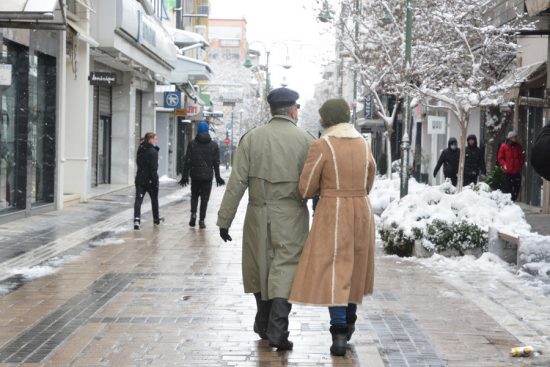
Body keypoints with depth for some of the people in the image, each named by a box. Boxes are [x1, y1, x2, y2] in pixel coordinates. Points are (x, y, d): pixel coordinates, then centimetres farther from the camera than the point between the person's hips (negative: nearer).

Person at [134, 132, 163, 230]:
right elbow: (154, 168, -18)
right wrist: (155, 181, -16)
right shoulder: (153, 151, -14)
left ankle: (137, 220, -22)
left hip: (140, 179, 5)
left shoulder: (140, 150, 8)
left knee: (138, 200, -4)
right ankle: (156, 219, 31)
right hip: (150, 180, -5)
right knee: (154, 199, 16)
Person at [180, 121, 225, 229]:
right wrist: (218, 177, 9)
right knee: (205, 198, 5)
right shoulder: (214, 145, 2)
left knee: (194, 196, 16)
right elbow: (216, 163, 3)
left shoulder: (192, 144, 0)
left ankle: (193, 213, -5)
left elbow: (187, 162, -1)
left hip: (195, 176, 0)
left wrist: (185, 176, 4)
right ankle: (202, 220, 3)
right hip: (208, 176, 0)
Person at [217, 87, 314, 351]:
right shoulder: (306, 140, -4)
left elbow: (237, 182, -3)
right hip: (292, 217, -2)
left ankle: (264, 324, 29)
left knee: (260, 268, 15)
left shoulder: (252, 138, 0)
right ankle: (277, 330, -7)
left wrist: (225, 219, 0)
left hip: (259, 215, 2)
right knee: (285, 270, 0)